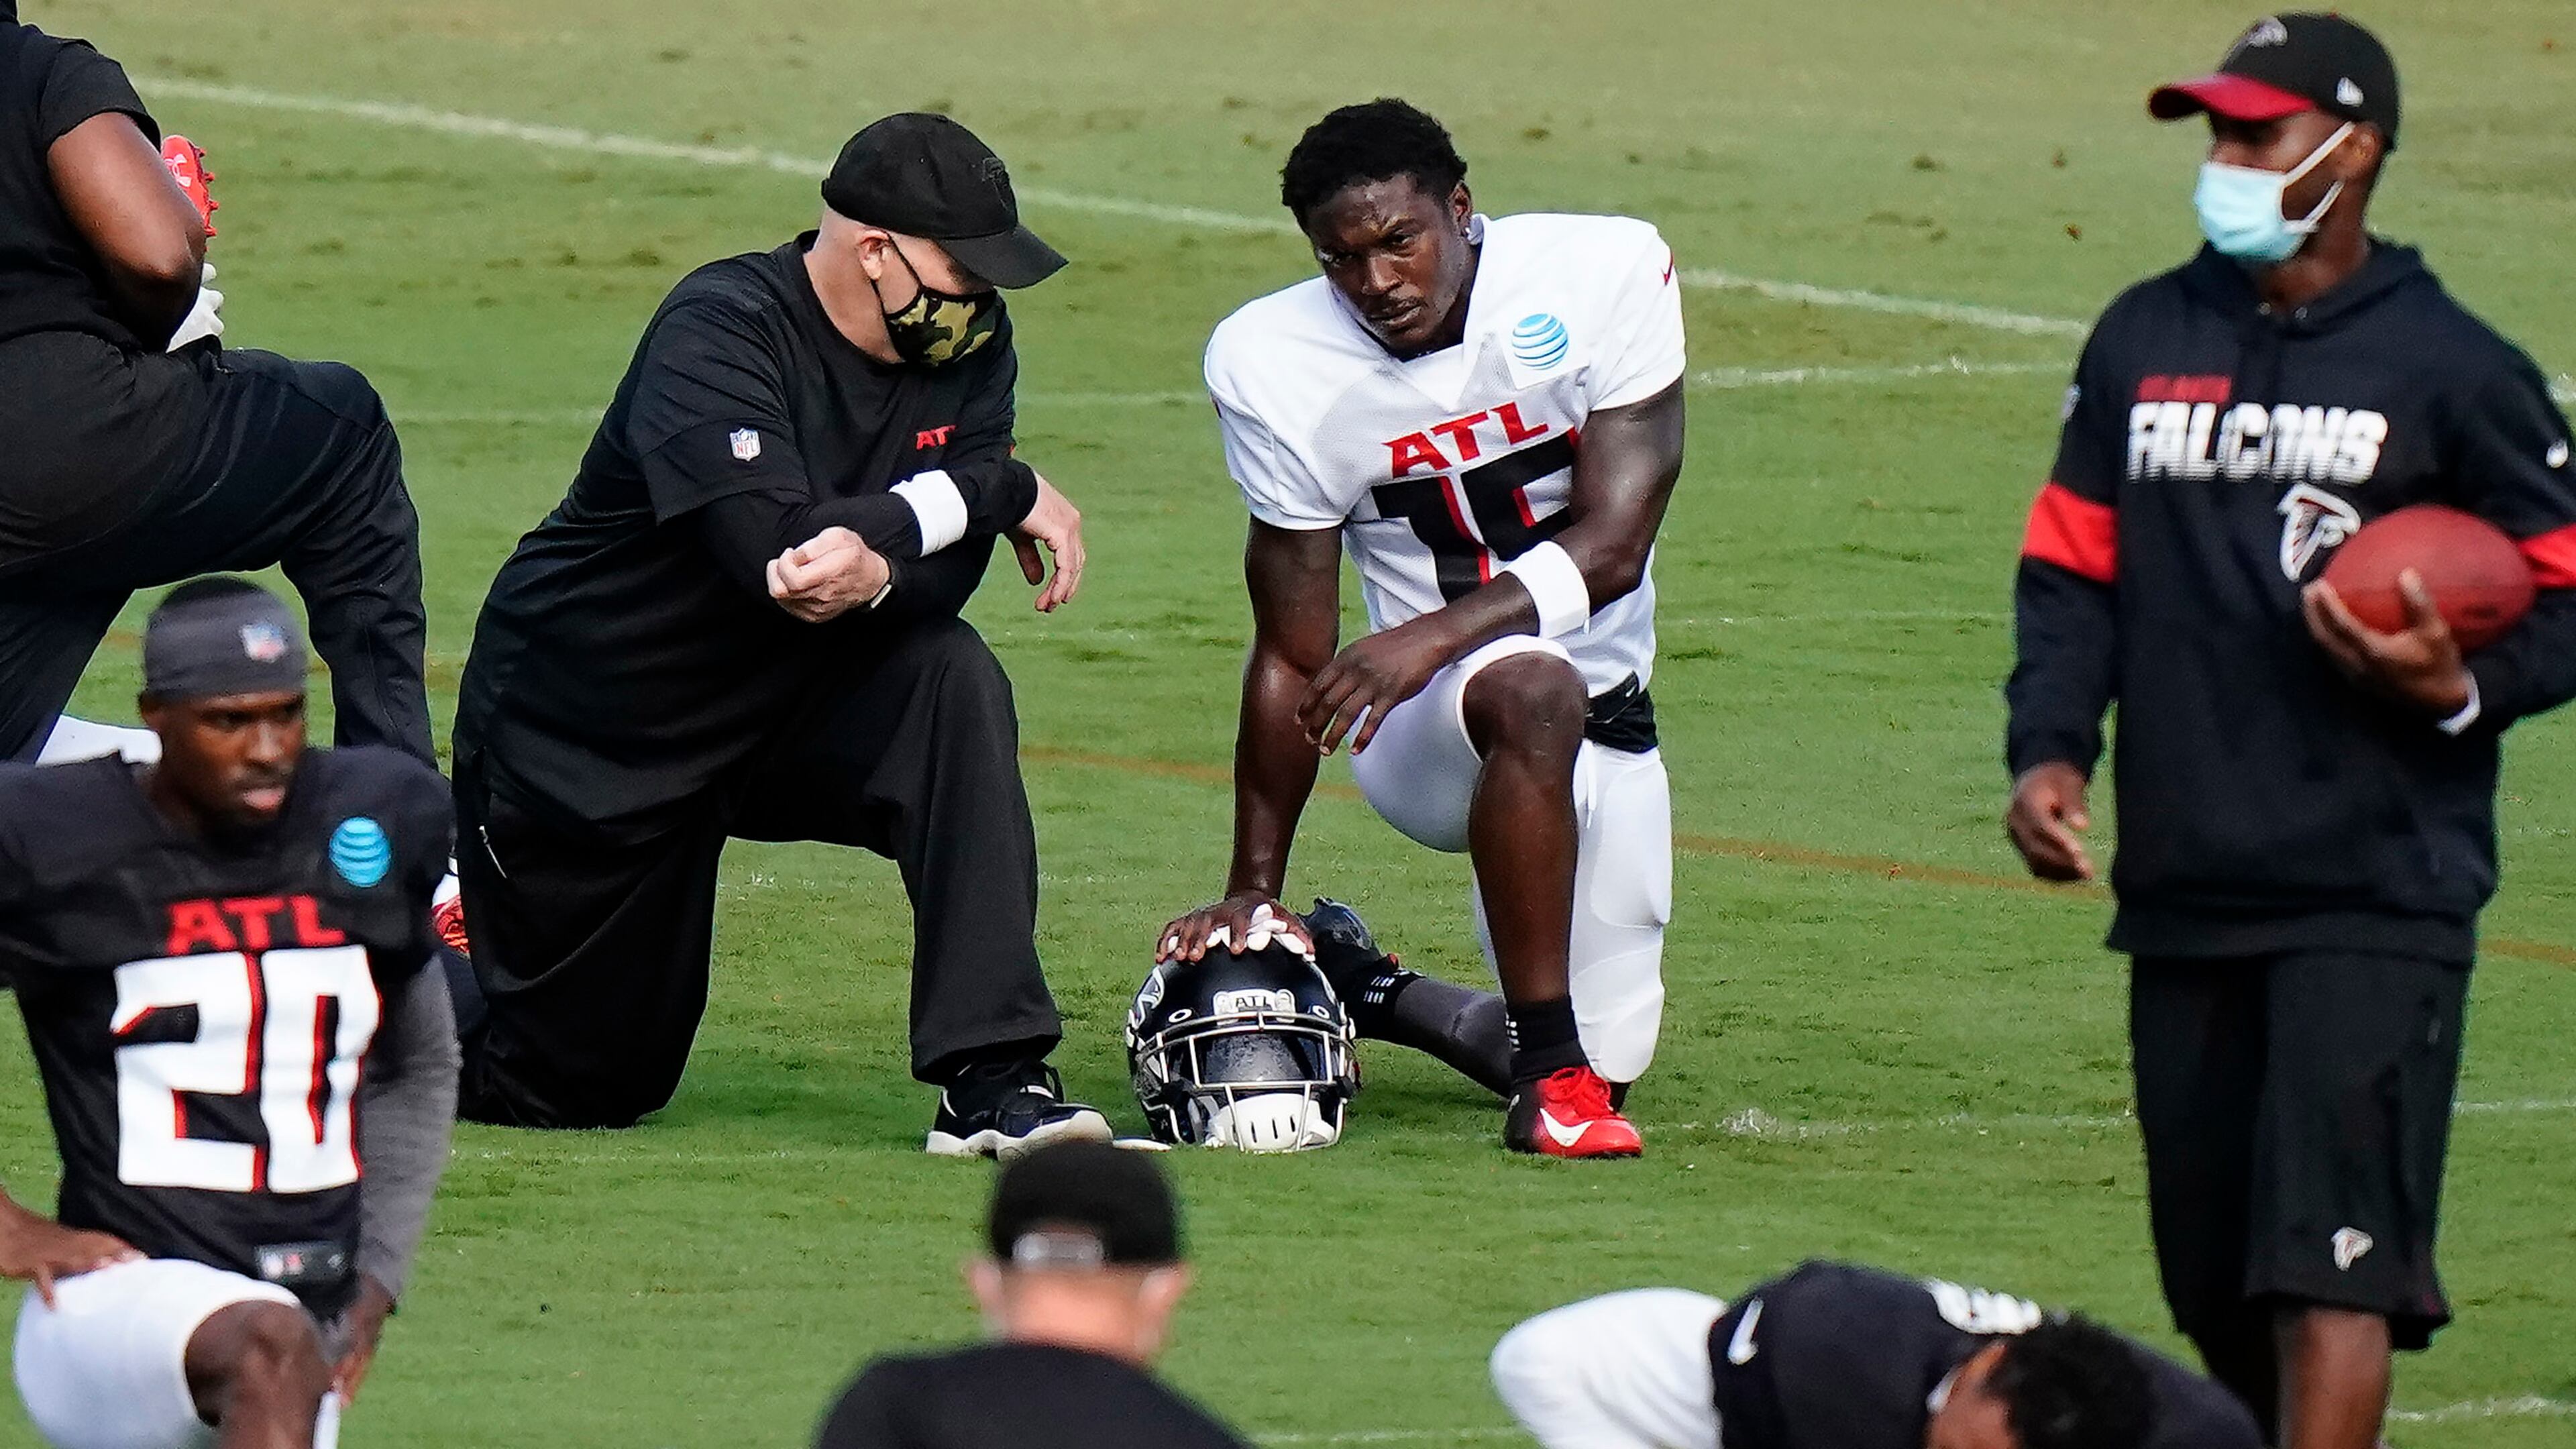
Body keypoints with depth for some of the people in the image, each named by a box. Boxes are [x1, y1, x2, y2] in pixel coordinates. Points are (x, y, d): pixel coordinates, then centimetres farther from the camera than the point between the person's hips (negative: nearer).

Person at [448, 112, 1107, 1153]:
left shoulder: (969, 350, -5)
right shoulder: (718, 332, -23)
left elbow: (946, 576, -15)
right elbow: (775, 544, -37)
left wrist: (876, 575, -40)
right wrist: (1002, 493, -28)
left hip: (786, 713, 5)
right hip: (584, 743, -5)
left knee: (954, 681, -27)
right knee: (581, 1088, 1)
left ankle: (994, 1085, -26)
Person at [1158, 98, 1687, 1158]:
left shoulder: (1605, 274, -13)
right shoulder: (1279, 366, -12)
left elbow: (1614, 544, -19)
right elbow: (1293, 657, -6)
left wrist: (1432, 638, -33)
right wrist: (1252, 891, -8)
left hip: (1605, 731, 3)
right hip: (1425, 725, -3)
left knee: (1608, 1056, 6)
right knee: (1533, 693, -39)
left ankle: (1363, 992, 34)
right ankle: (1550, 1075, -29)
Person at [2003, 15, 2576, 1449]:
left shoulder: (2452, 368, -3)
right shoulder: (2143, 341, 13)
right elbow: (2073, 567, 16)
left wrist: (2458, 687, -20)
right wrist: (2050, 749, 0)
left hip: (2377, 895, -6)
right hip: (2186, 889, 6)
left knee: (2330, 1265, -14)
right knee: (2215, 1277, 9)